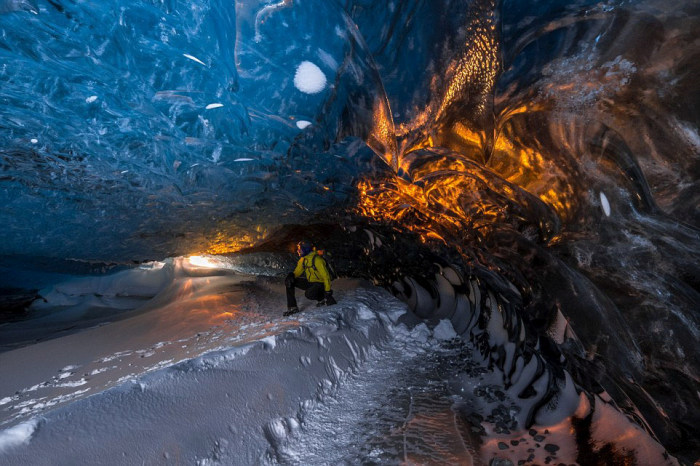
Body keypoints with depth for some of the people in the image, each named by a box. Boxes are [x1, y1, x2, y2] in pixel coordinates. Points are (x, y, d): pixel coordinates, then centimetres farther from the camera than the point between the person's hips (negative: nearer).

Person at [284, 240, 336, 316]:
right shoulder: (303, 259, 3)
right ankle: (292, 307, -3)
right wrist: (291, 275, -16)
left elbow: (326, 276, -22)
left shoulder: (317, 259, -22)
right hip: (310, 282, 8)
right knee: (289, 282, -5)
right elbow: (297, 271, 9)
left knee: (309, 294, -36)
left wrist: (328, 291, -22)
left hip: (320, 283, -8)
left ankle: (326, 299, -5)